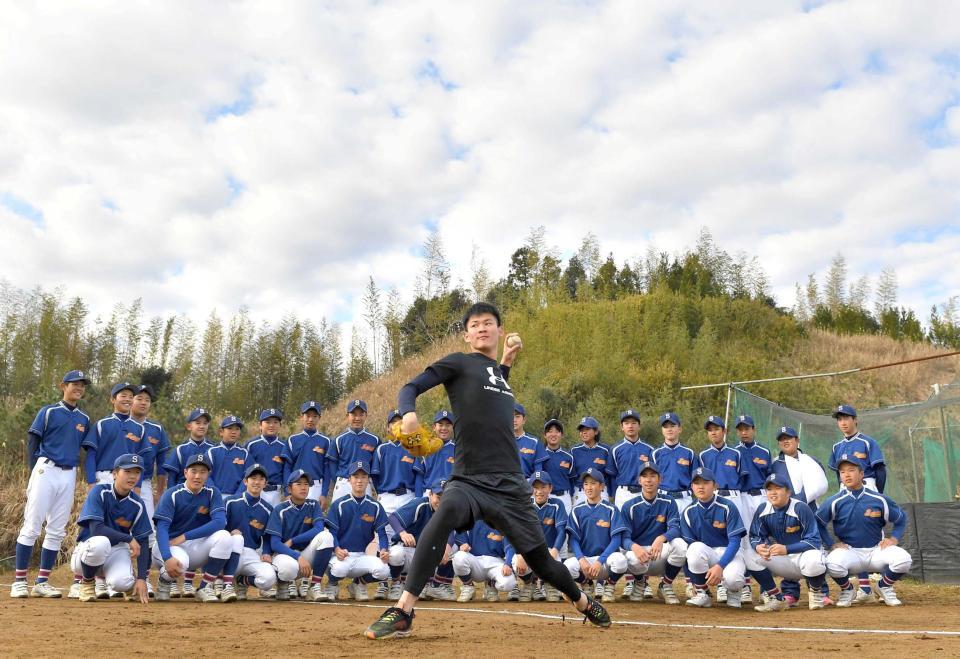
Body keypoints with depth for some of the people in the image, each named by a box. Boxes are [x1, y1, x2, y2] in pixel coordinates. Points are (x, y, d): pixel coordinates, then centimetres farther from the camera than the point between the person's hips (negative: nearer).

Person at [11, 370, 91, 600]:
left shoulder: (84, 419, 13)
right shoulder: (48, 412, 1)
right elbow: (32, 442, -1)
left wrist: (74, 475, 8)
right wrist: (34, 474, -7)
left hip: (69, 476, 5)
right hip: (46, 471, -5)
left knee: (57, 532, 5)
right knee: (31, 527, -6)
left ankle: (42, 582, 11)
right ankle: (19, 581, -1)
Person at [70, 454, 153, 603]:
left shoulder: (138, 504, -6)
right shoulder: (100, 492, -16)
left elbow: (143, 542, -5)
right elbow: (96, 528, -25)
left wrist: (141, 578, -13)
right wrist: (129, 538, -24)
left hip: (117, 549, 2)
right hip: (89, 547, -2)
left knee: (120, 582, -31)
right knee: (100, 542, -39)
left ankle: (130, 581, 10)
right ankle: (87, 582, -7)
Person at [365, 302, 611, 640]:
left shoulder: (499, 371, 18)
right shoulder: (459, 362, 3)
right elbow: (411, 387, -3)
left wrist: (506, 361, 27)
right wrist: (408, 412, -25)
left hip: (510, 486, 5)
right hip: (469, 479, -5)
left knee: (540, 559, 10)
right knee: (448, 510, -37)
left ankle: (584, 602, 40)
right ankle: (402, 612, -35)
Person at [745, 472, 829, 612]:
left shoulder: (800, 508, -19)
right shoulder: (763, 511, -5)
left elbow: (814, 541, -22)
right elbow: (755, 537, 0)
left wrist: (786, 549, -35)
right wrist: (758, 546, -27)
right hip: (782, 560, 5)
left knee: (812, 561, -39)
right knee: (750, 556, -17)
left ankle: (816, 592, -2)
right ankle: (777, 599, -4)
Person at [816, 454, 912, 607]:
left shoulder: (879, 500, -4)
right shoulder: (835, 502, -7)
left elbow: (901, 518, 10)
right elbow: (818, 523, 2)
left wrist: (894, 538, -4)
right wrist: (832, 544, -7)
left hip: (876, 551, 2)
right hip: (849, 551, -1)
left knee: (903, 559, -27)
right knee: (833, 563, -35)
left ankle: (884, 587, 7)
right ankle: (847, 590, 2)